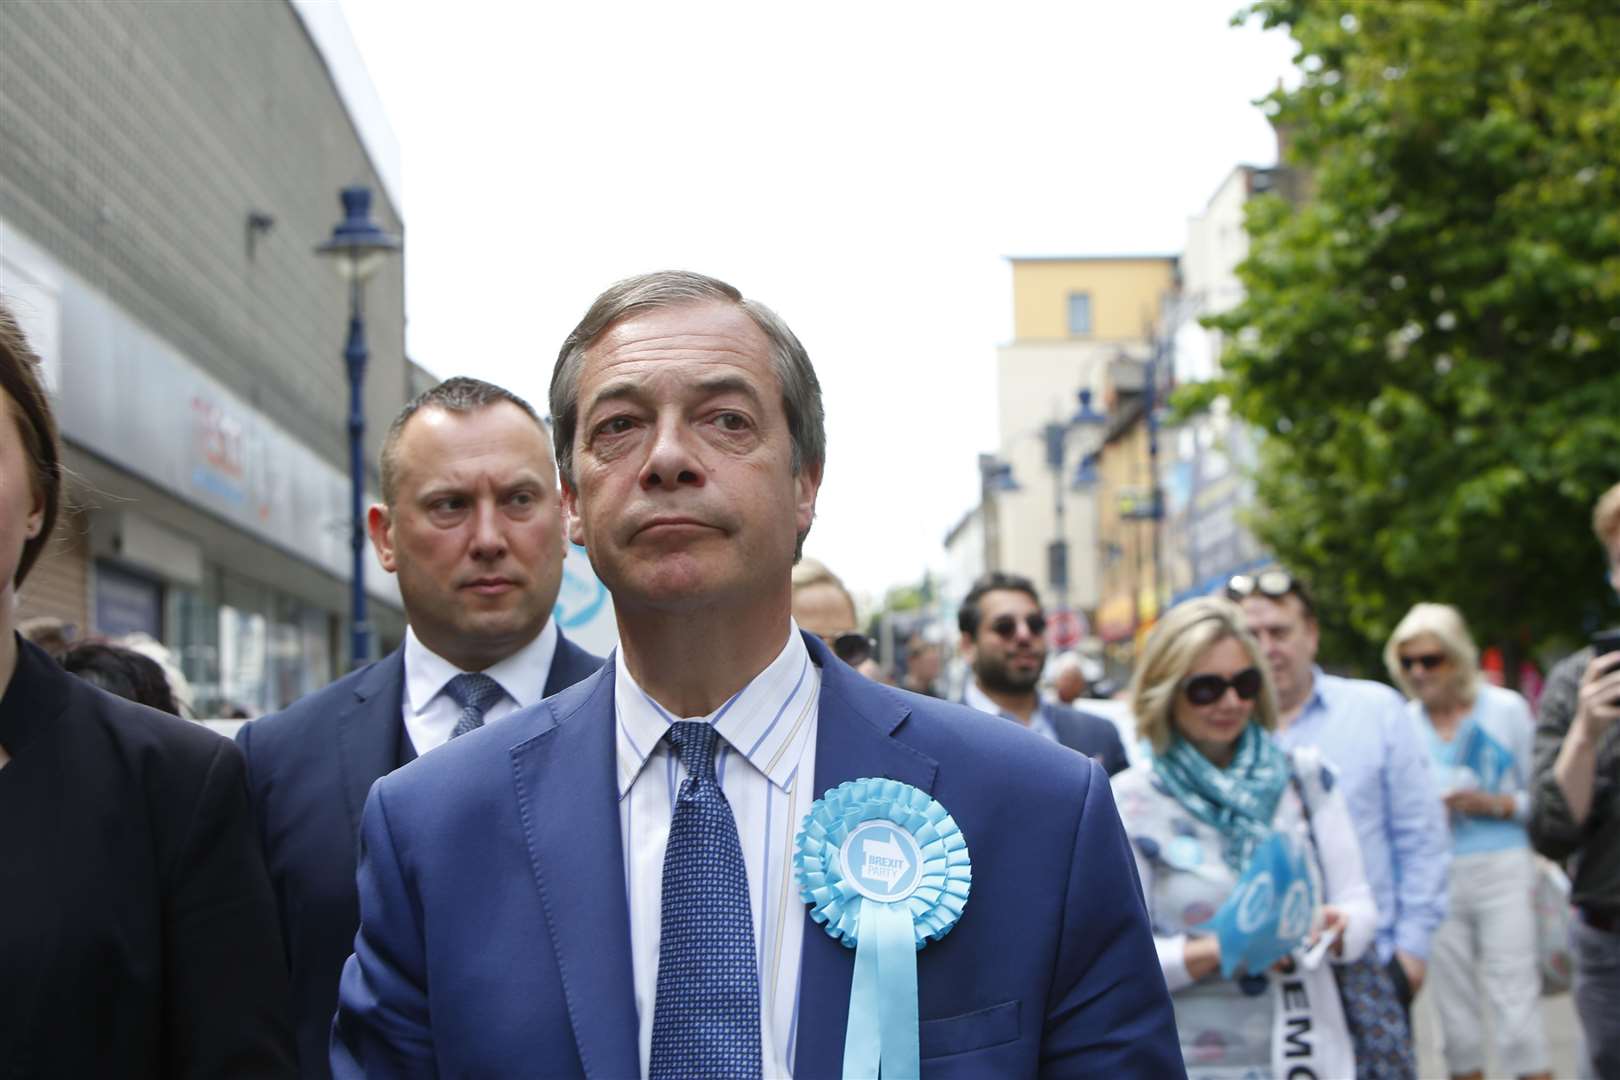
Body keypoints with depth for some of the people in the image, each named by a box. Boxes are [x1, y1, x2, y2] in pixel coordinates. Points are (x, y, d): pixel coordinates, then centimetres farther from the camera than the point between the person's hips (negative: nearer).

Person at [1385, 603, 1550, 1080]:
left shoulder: (1506, 708, 2)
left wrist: (1494, 804, -13)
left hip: (1501, 871, -3)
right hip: (1434, 876, 3)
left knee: (1516, 1002, -8)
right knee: (1453, 1009, 6)